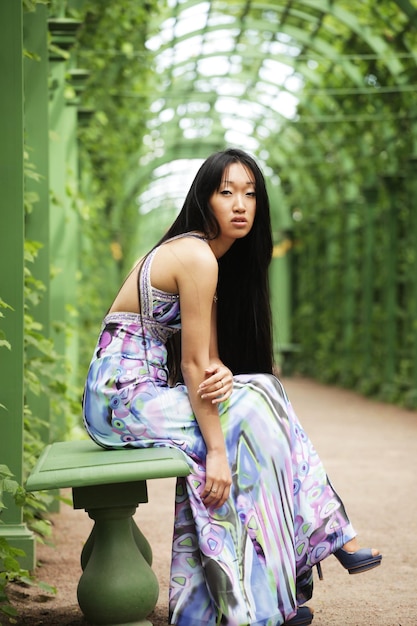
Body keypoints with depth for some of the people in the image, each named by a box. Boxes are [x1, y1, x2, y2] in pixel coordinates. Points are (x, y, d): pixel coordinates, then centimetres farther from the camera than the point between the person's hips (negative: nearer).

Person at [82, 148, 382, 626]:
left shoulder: (213, 256, 13)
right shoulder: (198, 257, -17)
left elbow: (210, 358, 9)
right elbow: (192, 364, -19)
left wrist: (221, 376, -13)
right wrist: (215, 448, -20)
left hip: (138, 393, 9)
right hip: (125, 394, -9)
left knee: (260, 399, 3)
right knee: (249, 415, -10)